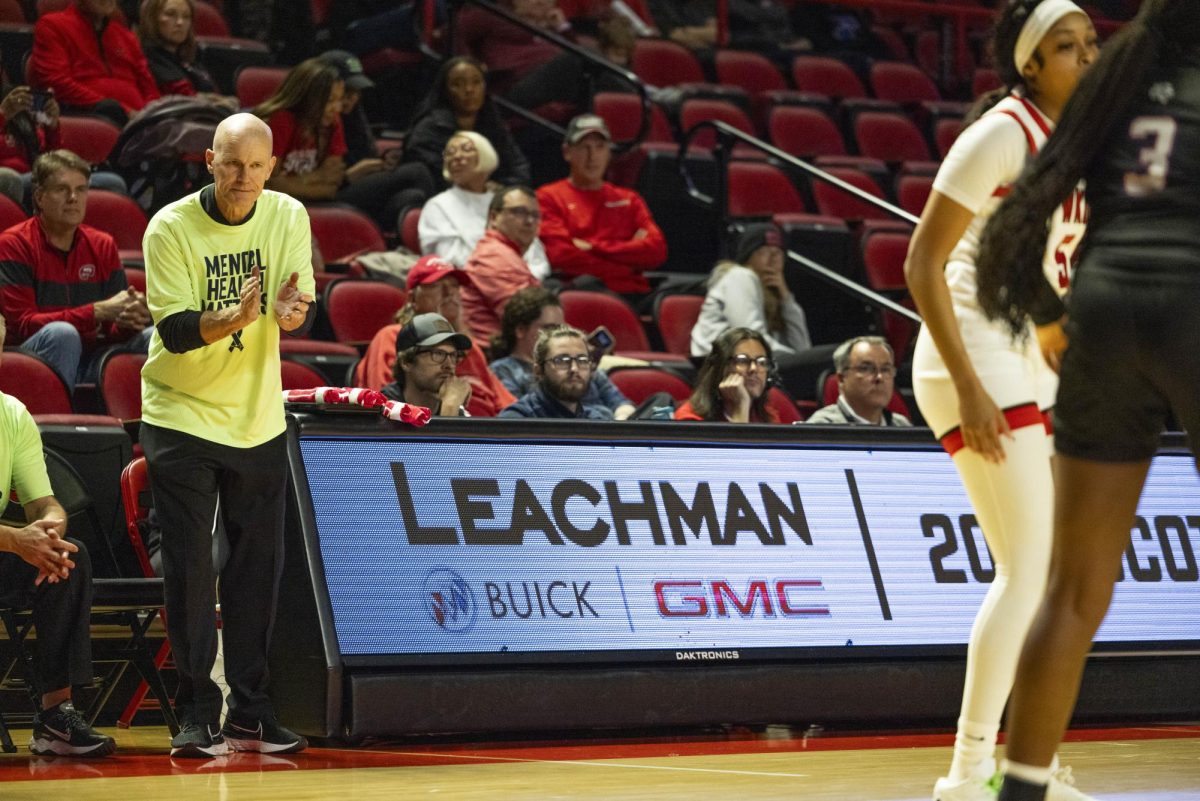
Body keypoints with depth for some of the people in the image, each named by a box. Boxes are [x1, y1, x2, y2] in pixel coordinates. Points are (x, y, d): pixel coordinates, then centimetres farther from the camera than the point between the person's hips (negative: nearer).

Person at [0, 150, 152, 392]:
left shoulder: (102, 245, 12)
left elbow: (113, 330, 9)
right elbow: (22, 324, -13)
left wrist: (128, 320, -18)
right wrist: (97, 312, -21)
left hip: (91, 358, 5)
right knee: (61, 333, -34)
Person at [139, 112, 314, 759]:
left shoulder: (288, 216, -2)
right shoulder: (170, 227, -13)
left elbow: (302, 310, -6)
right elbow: (174, 329, -18)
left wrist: (290, 311, -30)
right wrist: (233, 320, -37)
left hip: (259, 420, 4)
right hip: (181, 418, -3)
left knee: (258, 570, 6)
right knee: (189, 570, -5)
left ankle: (249, 713, 15)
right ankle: (197, 714, 3)